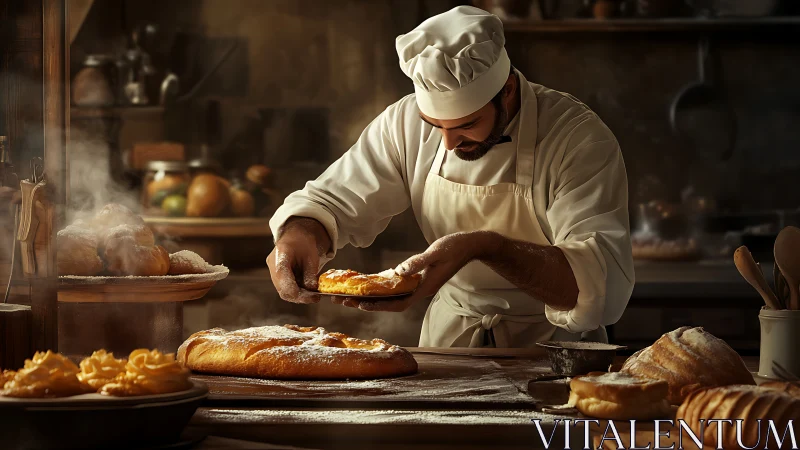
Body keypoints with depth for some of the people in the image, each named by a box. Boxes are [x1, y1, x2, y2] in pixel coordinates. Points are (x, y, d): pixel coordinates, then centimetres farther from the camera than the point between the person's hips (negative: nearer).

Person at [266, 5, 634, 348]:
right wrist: (298, 235, -23)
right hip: (449, 338, 4)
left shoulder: (580, 139, -21)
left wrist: (485, 248, -43)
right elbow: (331, 201, 2)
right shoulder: (407, 123, -6)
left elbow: (608, 287, -31)